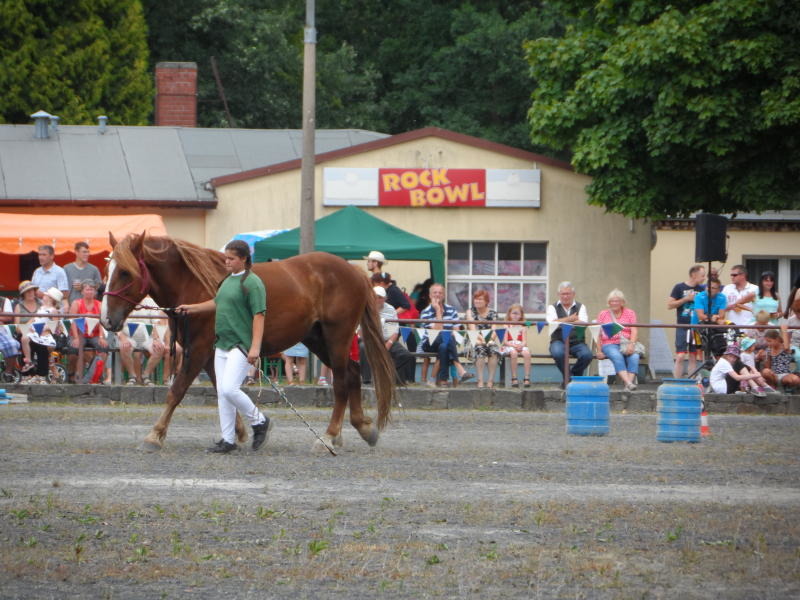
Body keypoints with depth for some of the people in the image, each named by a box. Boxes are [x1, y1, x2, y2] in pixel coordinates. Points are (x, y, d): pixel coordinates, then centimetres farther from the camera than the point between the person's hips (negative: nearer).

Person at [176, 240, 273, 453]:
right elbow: (217, 303, 32)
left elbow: (259, 315, -17)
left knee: (229, 389, -19)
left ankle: (260, 422, 2)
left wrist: (255, 347, -24)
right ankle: (228, 440, 13)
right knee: (222, 393, 7)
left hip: (241, 345, -9)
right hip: (222, 345, 9)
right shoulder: (228, 281, 14)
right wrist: (192, 308, 32)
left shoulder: (252, 283, -12)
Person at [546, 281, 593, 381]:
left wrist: (562, 322, -7)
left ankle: (575, 375, 1)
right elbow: (552, 323, -9)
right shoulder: (552, 308, 11)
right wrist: (571, 319, -4)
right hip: (559, 341, -1)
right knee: (558, 353, -36)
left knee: (587, 355, -29)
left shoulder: (580, 307, 14)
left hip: (577, 342, 1)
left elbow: (583, 323, -5)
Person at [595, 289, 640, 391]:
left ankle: (629, 383, -46)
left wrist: (631, 344, -16)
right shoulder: (603, 314, 14)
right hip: (609, 344, -1)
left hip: (626, 344, 1)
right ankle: (628, 383, -50)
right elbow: (598, 333, 8)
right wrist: (599, 351, -5)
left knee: (634, 357, -32)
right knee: (617, 356, -36)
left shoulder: (630, 313, 15)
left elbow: (634, 331, 3)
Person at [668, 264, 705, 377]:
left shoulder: (702, 289, 10)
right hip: (682, 327, -4)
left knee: (693, 357, 5)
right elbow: (670, 305, -4)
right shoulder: (679, 287, 0)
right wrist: (686, 299, -10)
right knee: (680, 357, -9)